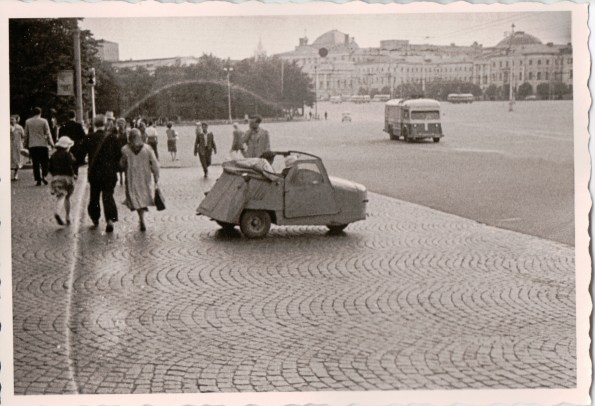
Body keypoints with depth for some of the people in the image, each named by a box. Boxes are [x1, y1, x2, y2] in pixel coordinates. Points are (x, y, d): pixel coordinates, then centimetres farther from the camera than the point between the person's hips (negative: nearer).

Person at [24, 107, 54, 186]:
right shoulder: (44, 121, -3)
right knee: (44, 162, 7)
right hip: (43, 144, -2)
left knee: (35, 163, 3)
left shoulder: (28, 122, 5)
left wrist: (26, 144, 17)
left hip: (32, 145, 2)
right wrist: (51, 143, 3)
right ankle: (43, 176, -11)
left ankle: (38, 180, 0)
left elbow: (26, 134, 9)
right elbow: (47, 134, -3)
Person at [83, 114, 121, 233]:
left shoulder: (89, 138, -4)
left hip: (93, 173, 1)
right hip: (109, 172, -1)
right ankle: (110, 219, -16)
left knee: (94, 196, 16)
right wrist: (117, 167, 10)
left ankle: (95, 219, 25)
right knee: (108, 195, 0)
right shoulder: (111, 137, -7)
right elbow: (119, 154, -4)